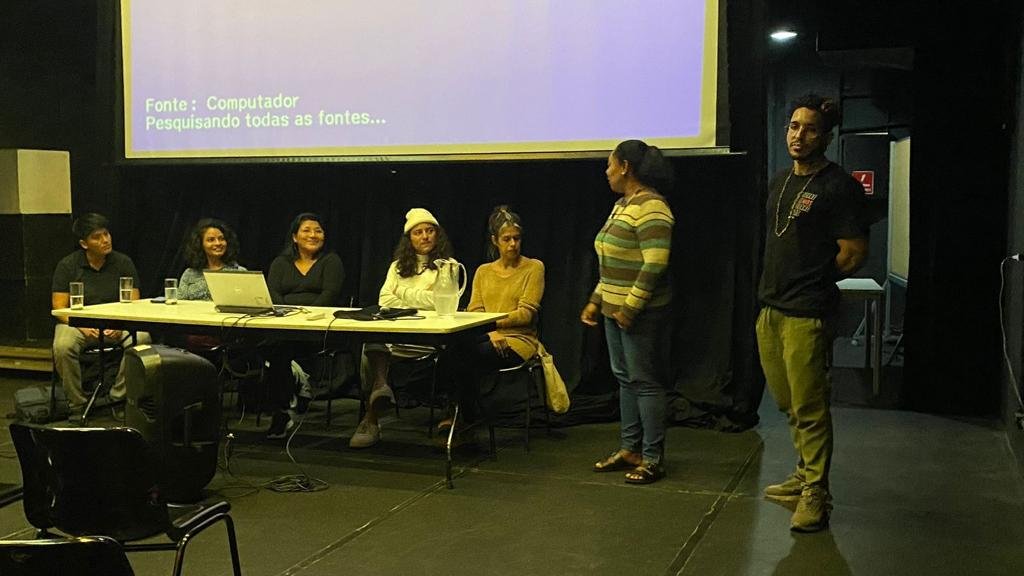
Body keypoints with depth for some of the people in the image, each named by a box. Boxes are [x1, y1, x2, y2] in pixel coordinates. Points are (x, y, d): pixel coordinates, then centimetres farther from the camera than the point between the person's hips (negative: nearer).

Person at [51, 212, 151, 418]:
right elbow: (59, 307, -4)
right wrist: (83, 327, -23)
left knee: (141, 338, -31)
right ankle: (77, 406, -16)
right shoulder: (67, 265, 0)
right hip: (78, 322, -1)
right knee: (63, 347, -34)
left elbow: (133, 303, 0)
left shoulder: (123, 263, 3)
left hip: (117, 322, 1)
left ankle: (119, 399, -17)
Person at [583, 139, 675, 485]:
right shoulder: (622, 205, 16)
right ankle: (630, 449, 25)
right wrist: (596, 300, 18)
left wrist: (631, 307, -22)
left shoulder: (650, 207, -15)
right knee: (625, 379, 15)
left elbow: (655, 264, -22)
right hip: (615, 310, 10)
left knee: (645, 382, -3)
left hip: (641, 314, -10)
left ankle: (653, 459, 6)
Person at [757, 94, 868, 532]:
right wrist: (778, 283, 12)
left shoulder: (839, 187, -9)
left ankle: (815, 494, 6)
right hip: (770, 309, 8)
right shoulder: (780, 182, 15)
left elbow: (854, 253, -10)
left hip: (806, 314, -8)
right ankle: (805, 474, 31)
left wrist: (815, 281, 1)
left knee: (809, 407, -4)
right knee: (789, 404, 17)